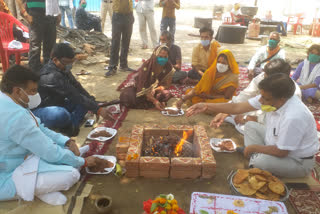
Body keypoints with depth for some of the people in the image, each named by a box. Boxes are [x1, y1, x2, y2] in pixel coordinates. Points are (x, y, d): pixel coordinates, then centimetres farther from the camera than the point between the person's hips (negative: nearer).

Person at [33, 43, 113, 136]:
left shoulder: (62, 69, 0)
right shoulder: (51, 76, -29)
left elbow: (77, 86, 1)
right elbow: (75, 96, -31)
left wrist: (93, 102, -10)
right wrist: (98, 109, -30)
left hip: (57, 104, 9)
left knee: (86, 100, -4)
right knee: (62, 114, -42)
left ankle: (71, 124, -21)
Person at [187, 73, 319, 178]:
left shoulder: (293, 117, -37)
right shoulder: (269, 97, -15)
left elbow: (281, 152, -28)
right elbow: (238, 107, -11)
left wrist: (253, 148, -13)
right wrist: (207, 106, -15)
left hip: (298, 162, -8)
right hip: (279, 146, 8)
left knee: (261, 161, -34)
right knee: (250, 126, 8)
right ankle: (256, 163, -1)